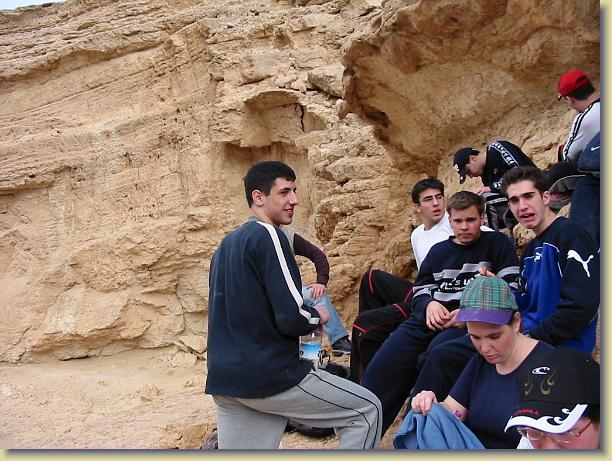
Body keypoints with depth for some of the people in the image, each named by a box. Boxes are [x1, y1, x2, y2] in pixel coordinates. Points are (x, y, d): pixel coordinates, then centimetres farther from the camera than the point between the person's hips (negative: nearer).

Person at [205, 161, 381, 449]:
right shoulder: (267, 236, -12)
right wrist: (318, 317, 2)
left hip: (225, 381, 8)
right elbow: (291, 317, -19)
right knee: (367, 409, 6)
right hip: (271, 376, -8)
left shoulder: (226, 245, 15)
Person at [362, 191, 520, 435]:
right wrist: (429, 304, 1)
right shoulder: (438, 251, 25)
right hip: (430, 320, 5)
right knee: (381, 369, -15)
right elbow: (420, 290, 26)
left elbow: (513, 289, 1)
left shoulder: (497, 243, 10)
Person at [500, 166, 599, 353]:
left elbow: (582, 306, -22)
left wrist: (532, 337, -18)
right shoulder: (531, 250, 16)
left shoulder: (571, 235, -13)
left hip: (562, 346, -8)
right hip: (527, 333, 9)